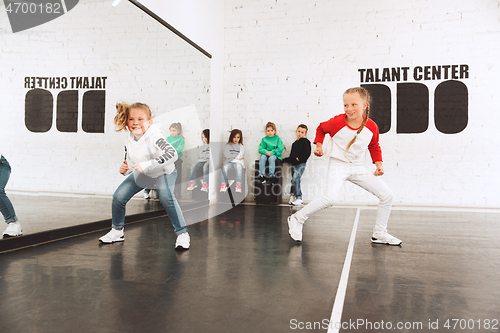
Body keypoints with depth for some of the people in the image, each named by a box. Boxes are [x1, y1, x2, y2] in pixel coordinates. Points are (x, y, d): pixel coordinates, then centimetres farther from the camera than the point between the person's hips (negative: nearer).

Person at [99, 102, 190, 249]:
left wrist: (146, 165, -48)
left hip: (164, 172, -6)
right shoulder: (129, 140, -12)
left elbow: (172, 154, -47)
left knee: (166, 197, -32)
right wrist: (124, 169, -22)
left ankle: (183, 234, -19)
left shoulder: (154, 136, -32)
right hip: (141, 174, 6)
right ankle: (117, 231, 25)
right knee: (118, 197, 0)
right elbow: (130, 164, 3)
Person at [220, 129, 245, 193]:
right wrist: (236, 155, -1)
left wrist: (230, 157, -5)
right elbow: (226, 155, 0)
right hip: (228, 161, 1)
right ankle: (223, 183, -23)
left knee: (239, 168, -34)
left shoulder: (241, 147, 13)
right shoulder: (228, 145, 13)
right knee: (224, 167, -31)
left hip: (237, 161, 0)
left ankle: (238, 184, -29)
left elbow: (240, 156, -1)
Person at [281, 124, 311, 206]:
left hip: (301, 164, -7)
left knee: (295, 179, -17)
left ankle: (299, 198, -14)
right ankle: (293, 196, 8)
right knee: (294, 181, 3)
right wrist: (284, 160, 25)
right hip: (294, 164, 7)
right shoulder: (295, 143, 25)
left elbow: (307, 153, -9)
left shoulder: (305, 141, 2)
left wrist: (299, 158, -16)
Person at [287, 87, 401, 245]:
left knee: (387, 195, 1)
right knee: (330, 198, -29)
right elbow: (321, 128, 6)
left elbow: (374, 147, 13)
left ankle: (379, 233, 19)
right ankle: (297, 219, -7)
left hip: (358, 168, 5)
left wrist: (379, 164, 1)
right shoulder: (337, 122, -16)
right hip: (338, 165, -5)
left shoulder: (372, 127, -6)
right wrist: (319, 145, -4)